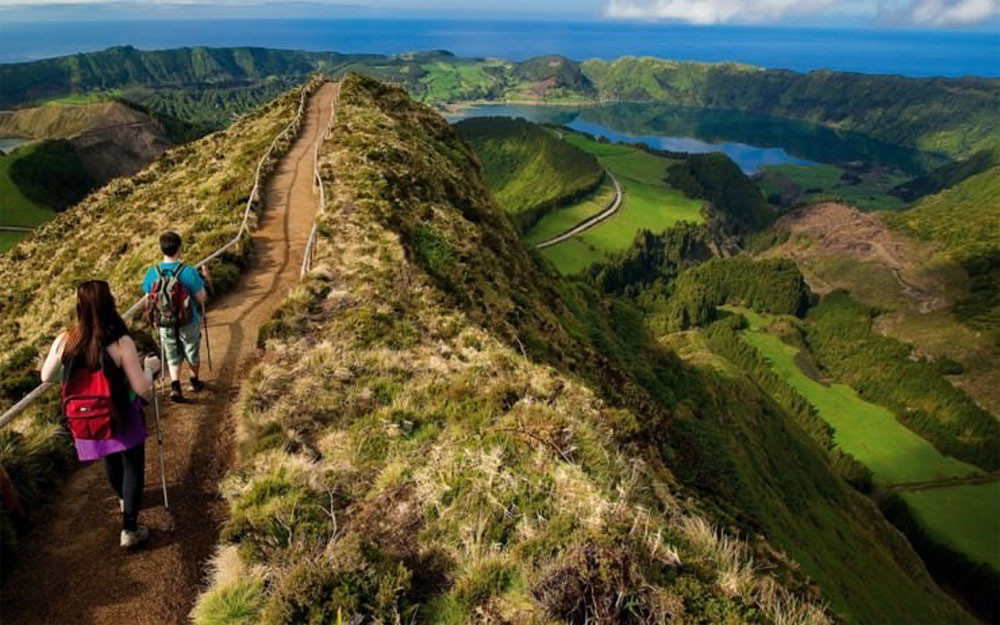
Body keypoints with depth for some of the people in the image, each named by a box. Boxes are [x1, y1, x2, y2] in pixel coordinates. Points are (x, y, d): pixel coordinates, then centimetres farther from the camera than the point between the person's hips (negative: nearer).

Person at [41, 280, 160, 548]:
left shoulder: (64, 341, -15)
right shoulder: (120, 342, -26)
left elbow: (46, 377, 2)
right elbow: (142, 388, -22)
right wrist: (150, 367, -3)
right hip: (122, 418, -4)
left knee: (111, 462, 29)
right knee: (133, 466, 14)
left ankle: (124, 499, 55)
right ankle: (130, 529, 16)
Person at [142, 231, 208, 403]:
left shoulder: (152, 273, -10)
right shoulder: (189, 272, -22)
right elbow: (202, 299, -15)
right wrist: (202, 280, 3)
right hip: (188, 323, -2)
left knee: (172, 357, 18)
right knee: (192, 353, 21)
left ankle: (175, 386, 1)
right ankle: (195, 381, 40)